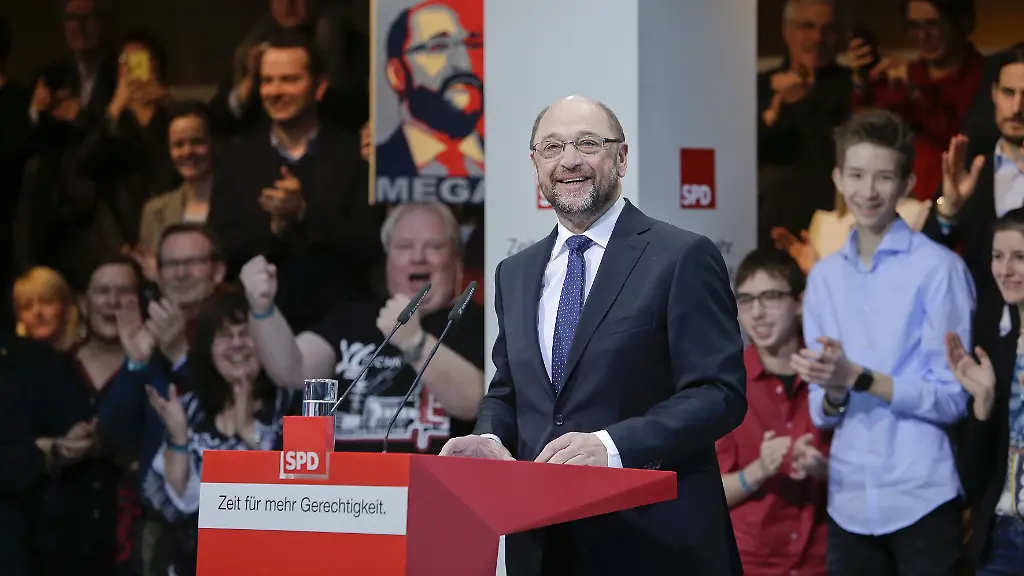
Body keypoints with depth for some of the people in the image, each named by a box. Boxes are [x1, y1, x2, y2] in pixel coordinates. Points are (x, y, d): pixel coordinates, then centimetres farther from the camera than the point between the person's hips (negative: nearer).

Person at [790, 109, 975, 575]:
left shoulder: (939, 269, -5)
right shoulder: (823, 278, 12)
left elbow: (952, 398, -8)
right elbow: (822, 413, 12)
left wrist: (859, 378, -17)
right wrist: (833, 394, -10)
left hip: (923, 501, -4)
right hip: (849, 503, 4)